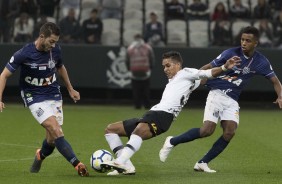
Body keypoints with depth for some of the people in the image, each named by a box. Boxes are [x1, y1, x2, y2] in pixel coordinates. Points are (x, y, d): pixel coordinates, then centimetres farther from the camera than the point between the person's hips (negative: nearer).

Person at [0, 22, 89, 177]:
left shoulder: (55, 50, -5)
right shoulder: (24, 54, -19)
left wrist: (70, 89, 23)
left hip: (54, 96, 5)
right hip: (35, 98, -5)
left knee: (52, 139, 1)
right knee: (56, 130, -23)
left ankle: (40, 156, 34)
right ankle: (77, 165, -27)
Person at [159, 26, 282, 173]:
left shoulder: (261, 62, 0)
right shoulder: (231, 53, -10)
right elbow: (208, 68, -5)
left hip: (232, 100, 4)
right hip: (217, 94, -4)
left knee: (230, 132, -16)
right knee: (207, 130, -19)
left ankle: (202, 163, -4)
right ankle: (172, 142, 0)